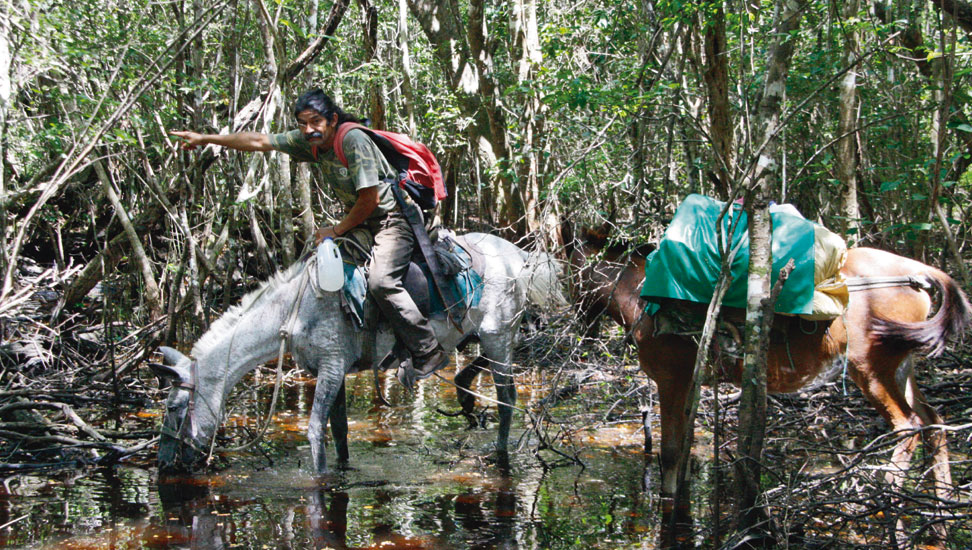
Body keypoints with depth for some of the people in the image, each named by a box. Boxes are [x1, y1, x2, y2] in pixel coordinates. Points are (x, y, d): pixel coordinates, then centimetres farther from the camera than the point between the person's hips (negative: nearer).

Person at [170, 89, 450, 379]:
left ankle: (430, 352, -24)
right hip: (361, 221, 10)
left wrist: (337, 230, -11)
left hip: (393, 216, -10)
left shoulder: (353, 139, -23)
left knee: (381, 281, -27)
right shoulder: (310, 141, 1)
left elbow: (370, 198, -22)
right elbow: (258, 141, 8)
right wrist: (205, 138, 11)